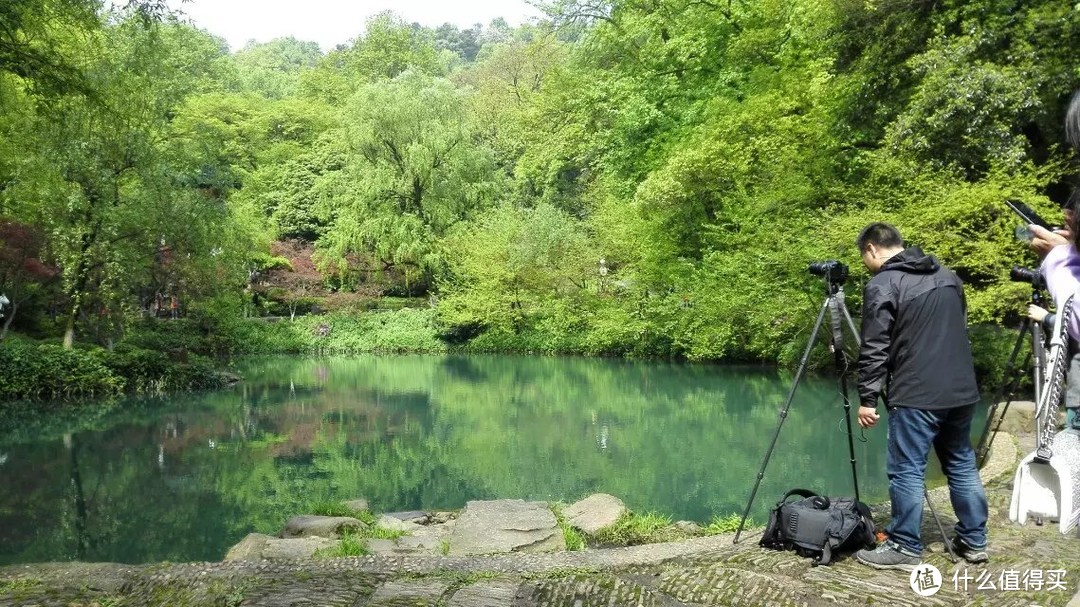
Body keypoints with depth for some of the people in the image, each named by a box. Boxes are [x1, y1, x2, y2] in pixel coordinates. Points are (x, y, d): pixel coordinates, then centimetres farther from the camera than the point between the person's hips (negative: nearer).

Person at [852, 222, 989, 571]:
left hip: (916, 396, -8)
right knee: (962, 465, 16)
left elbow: (874, 350, -13)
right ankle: (974, 542, 24)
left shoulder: (881, 285, -9)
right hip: (962, 391, 8)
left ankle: (905, 549, 5)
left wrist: (867, 398, -8)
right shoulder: (947, 275, 14)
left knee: (907, 471, -1)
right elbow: (959, 331, 22)